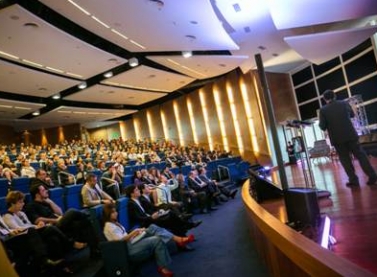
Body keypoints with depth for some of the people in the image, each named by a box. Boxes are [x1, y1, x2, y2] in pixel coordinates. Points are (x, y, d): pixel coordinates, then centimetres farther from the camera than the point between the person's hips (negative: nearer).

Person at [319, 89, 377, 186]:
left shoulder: (323, 110, -8)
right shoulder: (344, 103, 2)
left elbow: (323, 127, -8)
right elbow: (352, 114, 20)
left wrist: (320, 124, 13)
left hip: (337, 138, -2)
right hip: (351, 135, 2)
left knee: (345, 159, 9)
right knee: (360, 155, 10)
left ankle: (353, 180, 8)